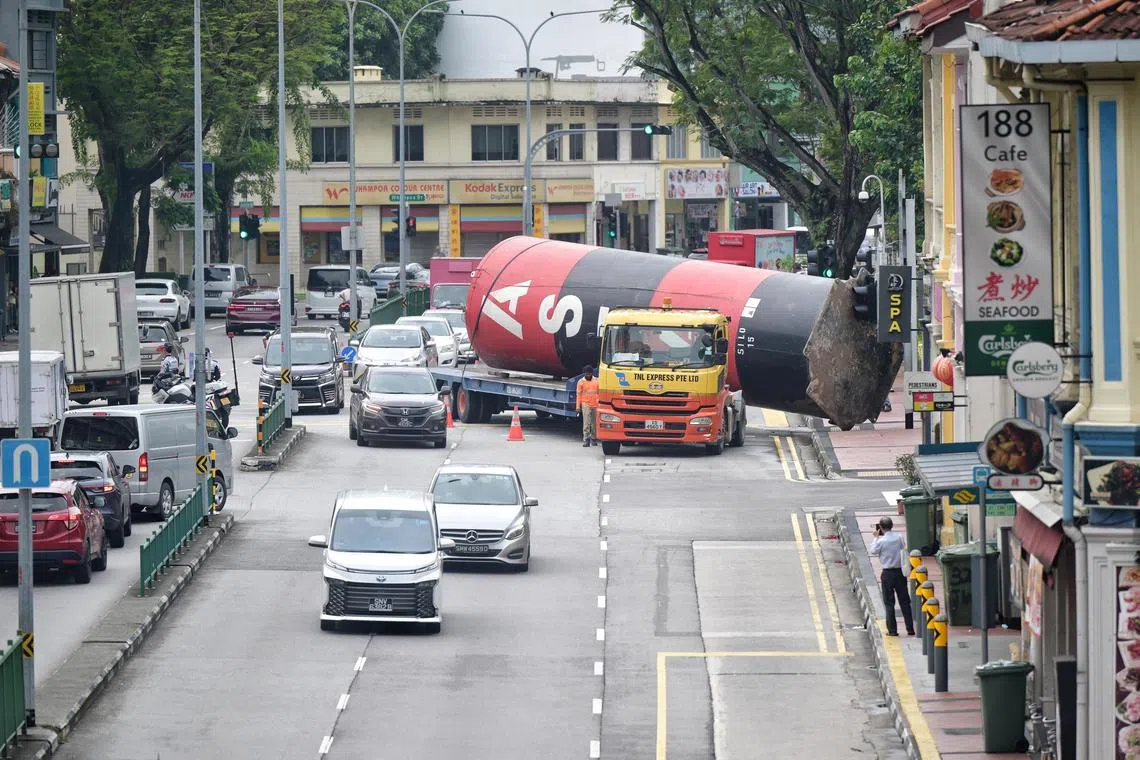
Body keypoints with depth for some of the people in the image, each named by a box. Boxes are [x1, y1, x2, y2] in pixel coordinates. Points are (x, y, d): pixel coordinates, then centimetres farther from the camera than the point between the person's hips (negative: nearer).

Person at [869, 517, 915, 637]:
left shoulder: (881, 541, -14)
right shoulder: (899, 538, -3)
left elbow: (873, 551, 0)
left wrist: (876, 537, 8)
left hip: (887, 574, -3)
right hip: (900, 571, 3)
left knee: (889, 603, 4)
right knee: (904, 601, 9)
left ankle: (892, 630, 3)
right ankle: (910, 628, 10)